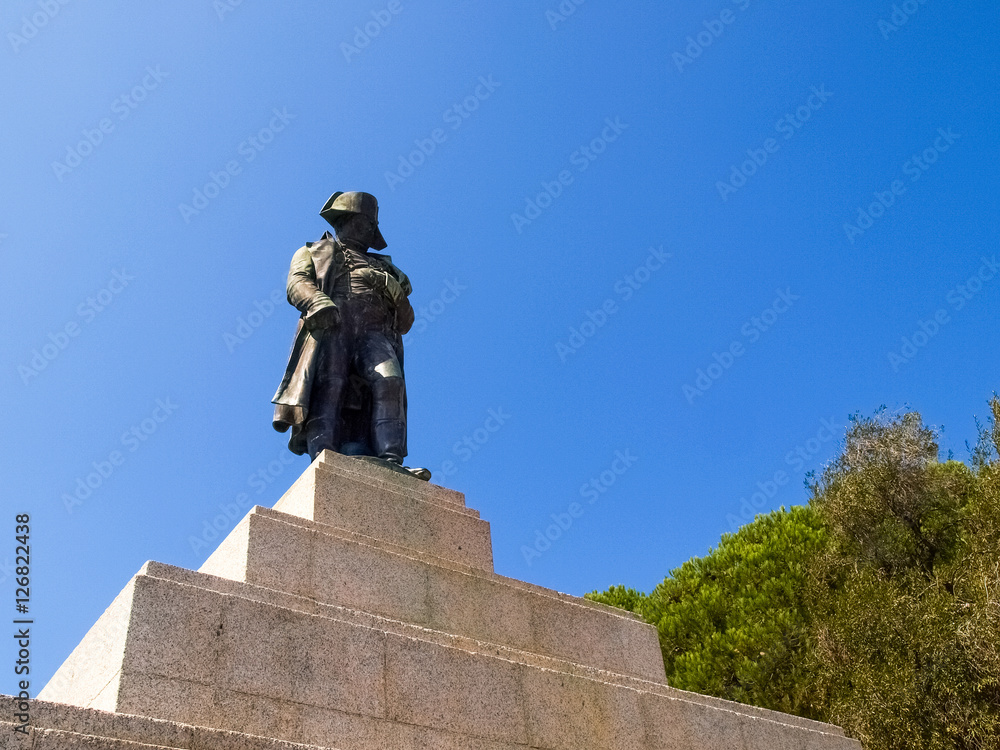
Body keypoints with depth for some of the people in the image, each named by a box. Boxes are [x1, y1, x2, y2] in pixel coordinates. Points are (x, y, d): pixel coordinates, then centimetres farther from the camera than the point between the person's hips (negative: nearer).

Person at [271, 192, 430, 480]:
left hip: (374, 334, 2)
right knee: (328, 388, -25)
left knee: (390, 382, -25)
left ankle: (390, 460, -37)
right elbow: (297, 284, 8)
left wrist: (395, 291, 6)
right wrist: (319, 302, -15)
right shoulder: (313, 252, 32)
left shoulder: (382, 267, 39)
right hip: (330, 327, -2)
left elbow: (405, 323, 28)